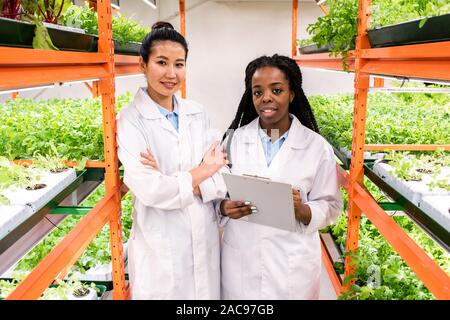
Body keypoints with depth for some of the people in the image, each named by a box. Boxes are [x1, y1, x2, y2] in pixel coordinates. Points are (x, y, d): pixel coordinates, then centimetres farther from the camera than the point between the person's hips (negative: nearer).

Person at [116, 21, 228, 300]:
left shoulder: (197, 113, 3)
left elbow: (219, 180, -1)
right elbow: (150, 190, -20)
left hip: (205, 242, 4)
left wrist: (171, 182, -17)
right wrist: (203, 170, -8)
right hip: (160, 250, -4)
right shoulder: (131, 120, -10)